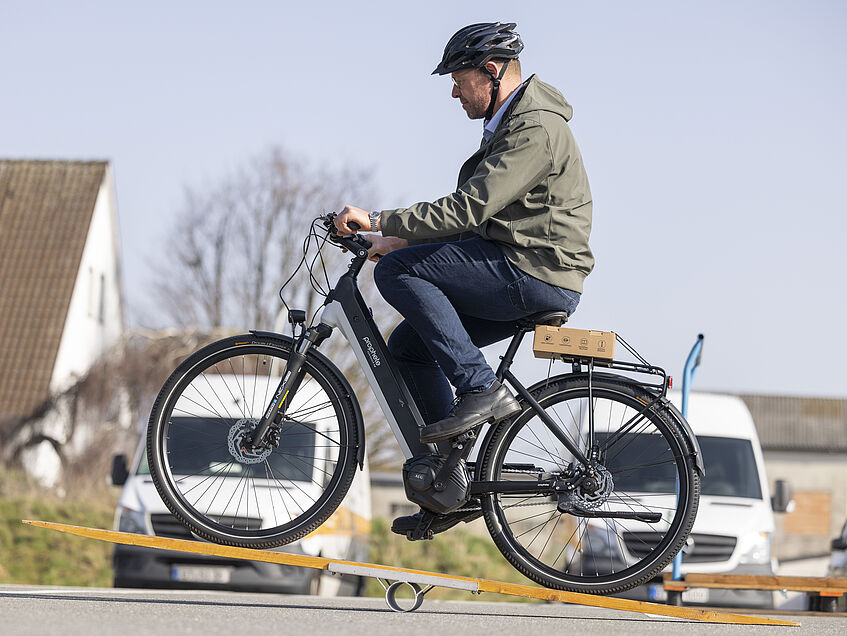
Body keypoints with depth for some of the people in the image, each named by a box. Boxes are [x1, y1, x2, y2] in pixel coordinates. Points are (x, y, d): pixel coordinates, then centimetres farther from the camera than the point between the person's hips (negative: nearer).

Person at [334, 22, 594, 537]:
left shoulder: (536, 129, -15)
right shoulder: (510, 123, 19)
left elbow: (470, 207, -24)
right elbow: (476, 212, 22)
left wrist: (380, 222, -23)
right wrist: (403, 239, 11)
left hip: (538, 276, -10)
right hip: (523, 278, 10)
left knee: (397, 272, -16)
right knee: (408, 346, 8)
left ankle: (481, 389, -16)